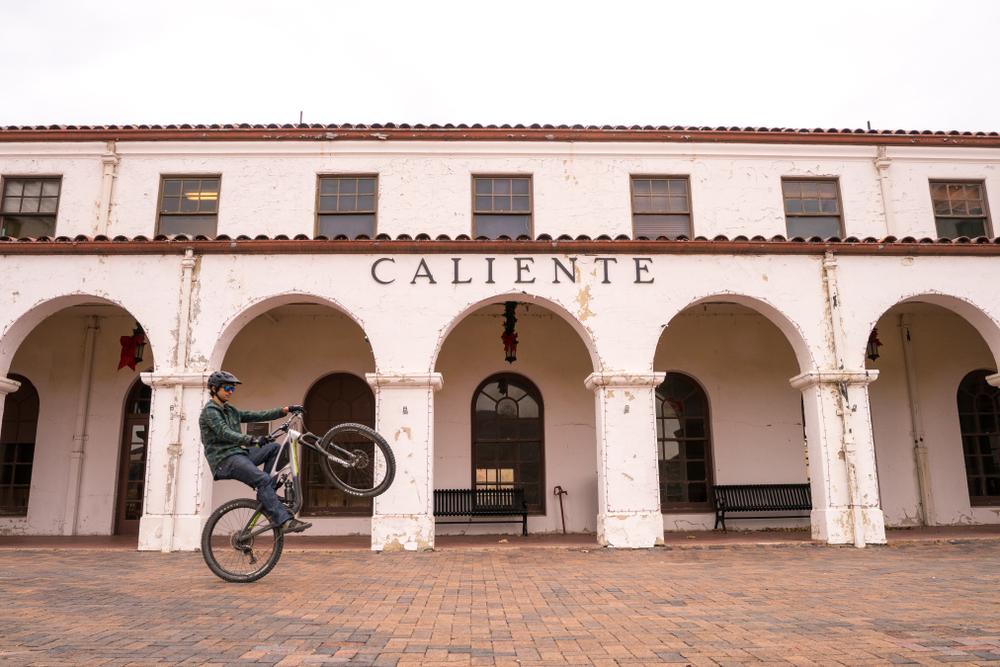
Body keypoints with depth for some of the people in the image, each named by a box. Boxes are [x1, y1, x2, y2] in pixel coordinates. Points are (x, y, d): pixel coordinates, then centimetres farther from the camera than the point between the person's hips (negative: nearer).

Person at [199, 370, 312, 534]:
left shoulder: (230, 410, 21)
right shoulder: (210, 411, -6)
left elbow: (256, 416, 13)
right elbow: (224, 433, -22)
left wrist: (284, 410, 3)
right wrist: (251, 440, -37)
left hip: (238, 454, 9)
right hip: (224, 460, -9)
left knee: (273, 447, -2)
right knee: (263, 479, -26)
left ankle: (265, 493, -4)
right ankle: (284, 521, -32)